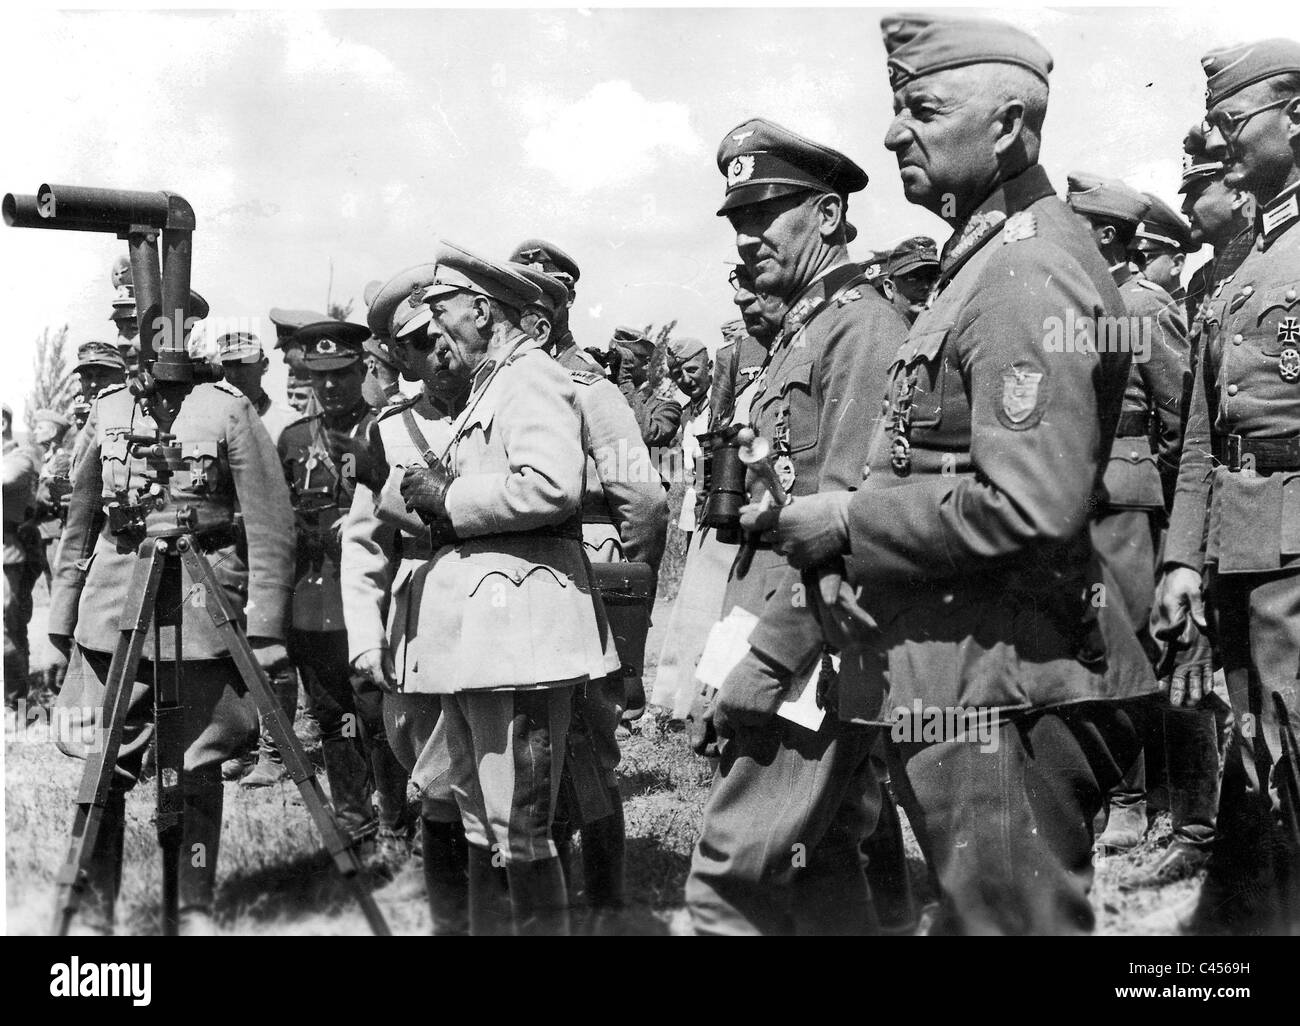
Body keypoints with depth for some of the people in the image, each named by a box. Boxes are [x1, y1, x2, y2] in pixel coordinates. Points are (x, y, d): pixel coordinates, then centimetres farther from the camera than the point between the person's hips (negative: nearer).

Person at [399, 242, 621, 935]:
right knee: (480, 828, 16)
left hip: (518, 622, -11)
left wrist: (449, 500, -13)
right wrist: (437, 498, 10)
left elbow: (552, 486, -25)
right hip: (473, 628, 11)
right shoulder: (485, 391, 24)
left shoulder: (532, 377, -8)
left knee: (519, 833, -8)